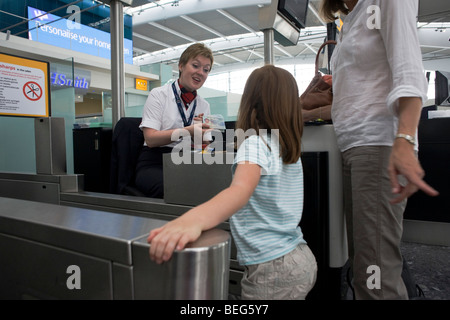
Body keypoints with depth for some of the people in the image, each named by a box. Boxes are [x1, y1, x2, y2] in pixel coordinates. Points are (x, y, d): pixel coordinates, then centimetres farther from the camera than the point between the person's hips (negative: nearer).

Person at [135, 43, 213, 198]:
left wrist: (201, 131, -13)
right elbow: (150, 139, -11)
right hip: (154, 163, -4)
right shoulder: (158, 95, 2)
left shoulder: (204, 105, 16)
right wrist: (188, 131, -23)